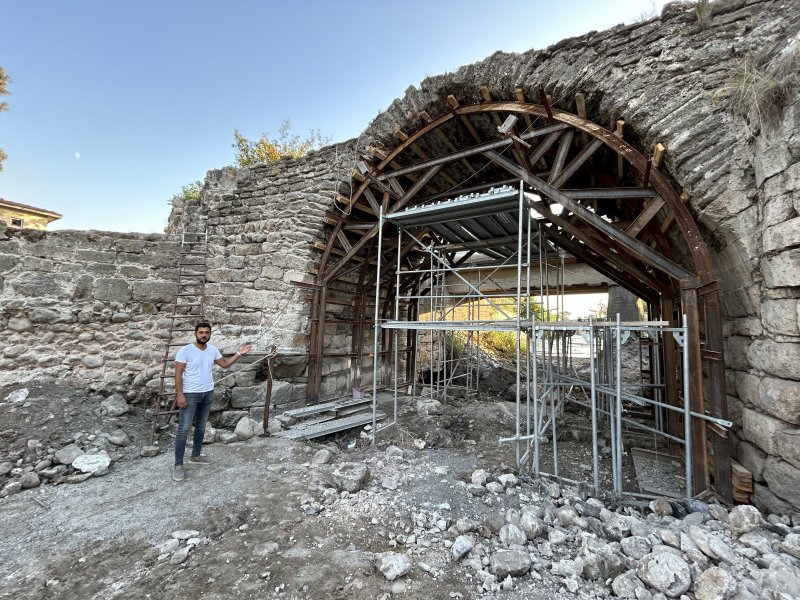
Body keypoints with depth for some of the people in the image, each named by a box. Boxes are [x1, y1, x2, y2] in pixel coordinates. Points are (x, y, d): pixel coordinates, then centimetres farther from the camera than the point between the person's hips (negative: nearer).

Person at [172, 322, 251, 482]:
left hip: (208, 393, 6)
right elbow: (178, 374, -14)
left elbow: (224, 364, 13)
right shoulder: (185, 350, -14)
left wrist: (239, 354, 2)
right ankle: (178, 465, 6)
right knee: (183, 429, -2)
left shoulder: (213, 349, 2)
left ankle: (196, 455, 32)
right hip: (190, 394, -6)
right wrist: (180, 394, -19)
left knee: (201, 426, 16)